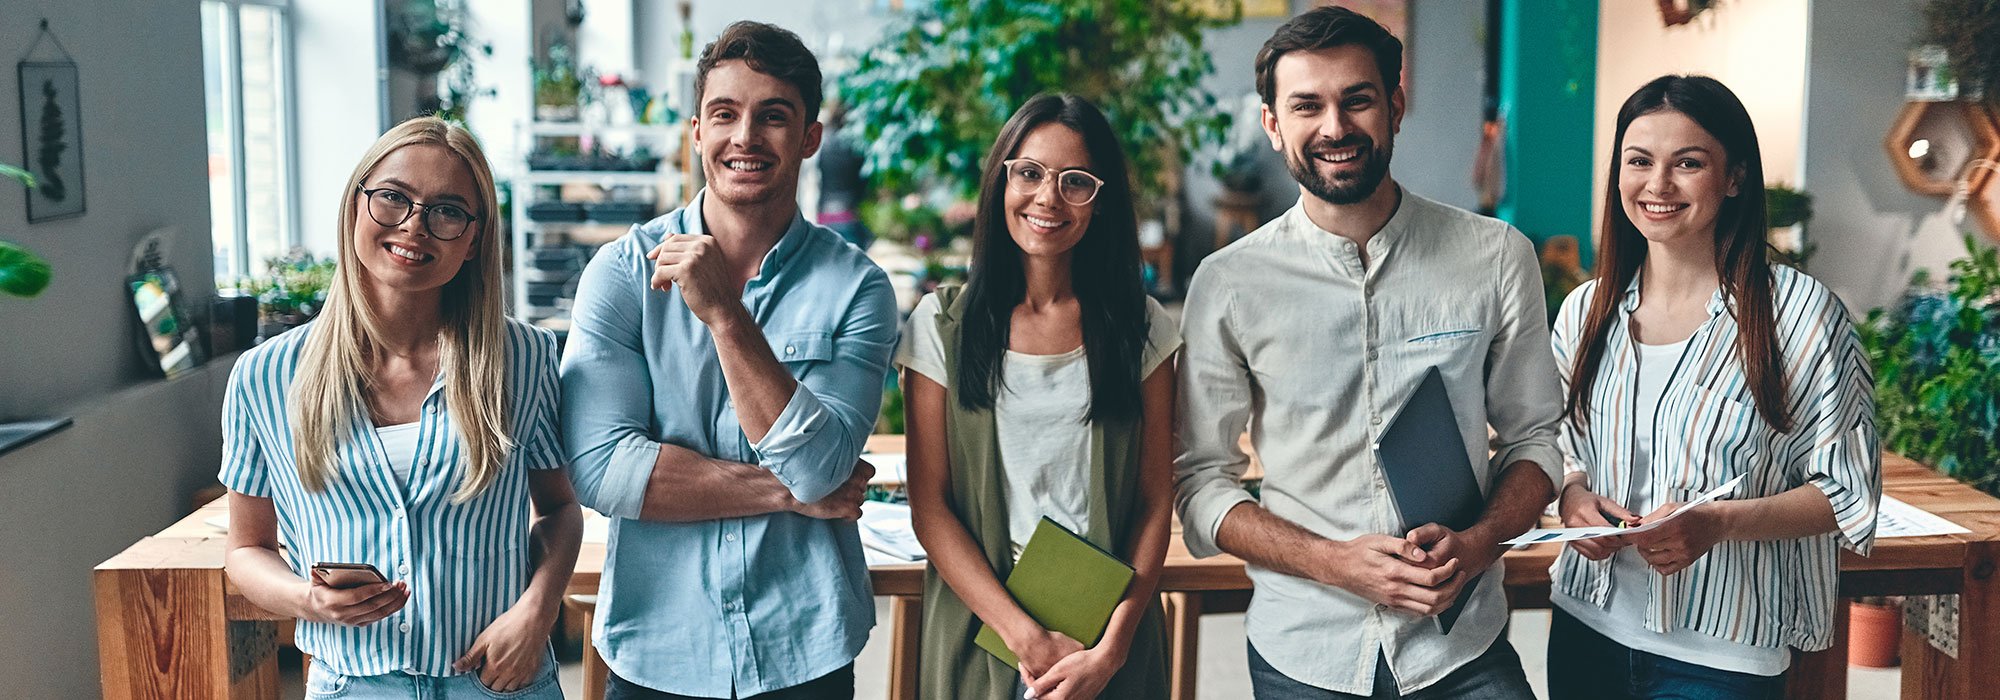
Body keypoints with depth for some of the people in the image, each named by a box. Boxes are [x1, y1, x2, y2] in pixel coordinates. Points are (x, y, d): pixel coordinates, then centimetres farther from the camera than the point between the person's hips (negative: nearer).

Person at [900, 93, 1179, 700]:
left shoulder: (1143, 329, 0)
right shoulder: (942, 326, -3)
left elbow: (1156, 503, -1)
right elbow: (929, 505, -6)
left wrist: (1112, 648, -12)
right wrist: (1027, 637, -14)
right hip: (979, 628, 0)